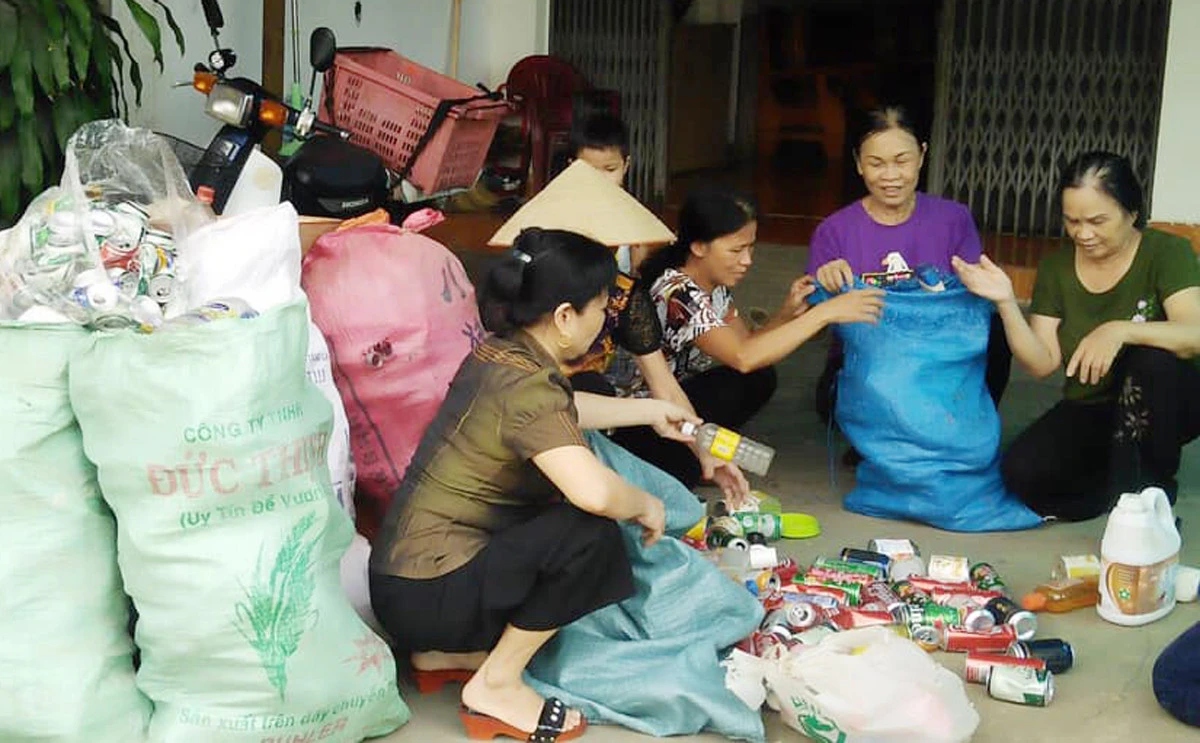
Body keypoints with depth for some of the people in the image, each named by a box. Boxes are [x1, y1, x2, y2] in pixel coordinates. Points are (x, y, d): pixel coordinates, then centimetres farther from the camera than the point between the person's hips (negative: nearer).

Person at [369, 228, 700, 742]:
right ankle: (496, 688, -5)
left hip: (402, 575, 10)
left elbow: (566, 412, 30)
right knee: (591, 534, -18)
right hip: (427, 597, -10)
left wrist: (651, 411, 35)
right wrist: (645, 505, -15)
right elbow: (594, 492, -37)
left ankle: (445, 652, 16)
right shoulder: (528, 386, -23)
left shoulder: (499, 354, 6)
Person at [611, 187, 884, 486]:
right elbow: (743, 357, -37)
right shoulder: (678, 293, -27)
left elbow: (749, 345, 5)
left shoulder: (715, 286, 2)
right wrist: (825, 313, -36)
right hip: (632, 431, -9)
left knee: (760, 379, -9)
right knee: (737, 384, -25)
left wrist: (786, 313, -13)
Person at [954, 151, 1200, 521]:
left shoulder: (1167, 252, -12)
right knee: (1020, 472, -24)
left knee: (1154, 357, -36)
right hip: (1089, 411, 3)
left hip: (1165, 409, -3)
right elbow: (1042, 363, -7)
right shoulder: (1056, 266, -1)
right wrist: (1007, 303, -21)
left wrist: (1121, 330, -44)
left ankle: (1146, 485, -15)